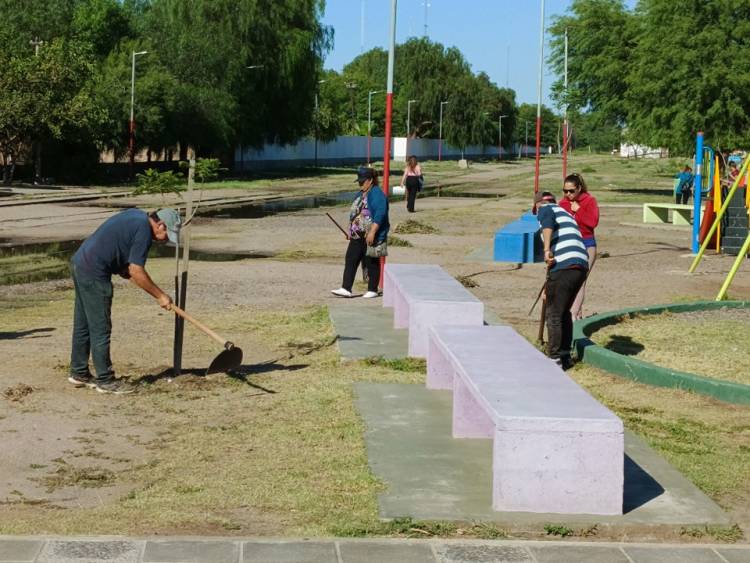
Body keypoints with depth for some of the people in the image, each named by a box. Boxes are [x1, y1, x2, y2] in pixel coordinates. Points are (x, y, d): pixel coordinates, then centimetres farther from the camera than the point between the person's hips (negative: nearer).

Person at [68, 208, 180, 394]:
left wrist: (123, 270, 9)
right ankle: (105, 380, 2)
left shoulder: (137, 216, 13)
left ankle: (79, 373, 25)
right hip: (94, 272, -10)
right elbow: (136, 272, -17)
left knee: (83, 325, 16)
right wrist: (160, 296, -9)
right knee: (101, 329, -3)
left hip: (80, 262, 10)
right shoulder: (144, 231, -15)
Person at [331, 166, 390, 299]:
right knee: (350, 260, 1)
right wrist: (351, 230, 23)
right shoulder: (361, 194, 16)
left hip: (371, 236, -9)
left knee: (372, 263, 2)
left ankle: (372, 290, 11)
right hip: (358, 235, 9)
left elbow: (380, 215, -23)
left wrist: (372, 232, -27)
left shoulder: (377, 194, -14)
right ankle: (346, 289, -1)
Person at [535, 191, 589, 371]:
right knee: (564, 312, 22)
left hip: (563, 267, -8)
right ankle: (565, 357, 28)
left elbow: (548, 221, -16)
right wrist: (550, 285, 41)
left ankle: (555, 360, 1)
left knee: (553, 315, 0)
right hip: (582, 266, 8)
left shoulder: (545, 209, 11)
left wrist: (547, 250, -26)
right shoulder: (566, 214, 34)